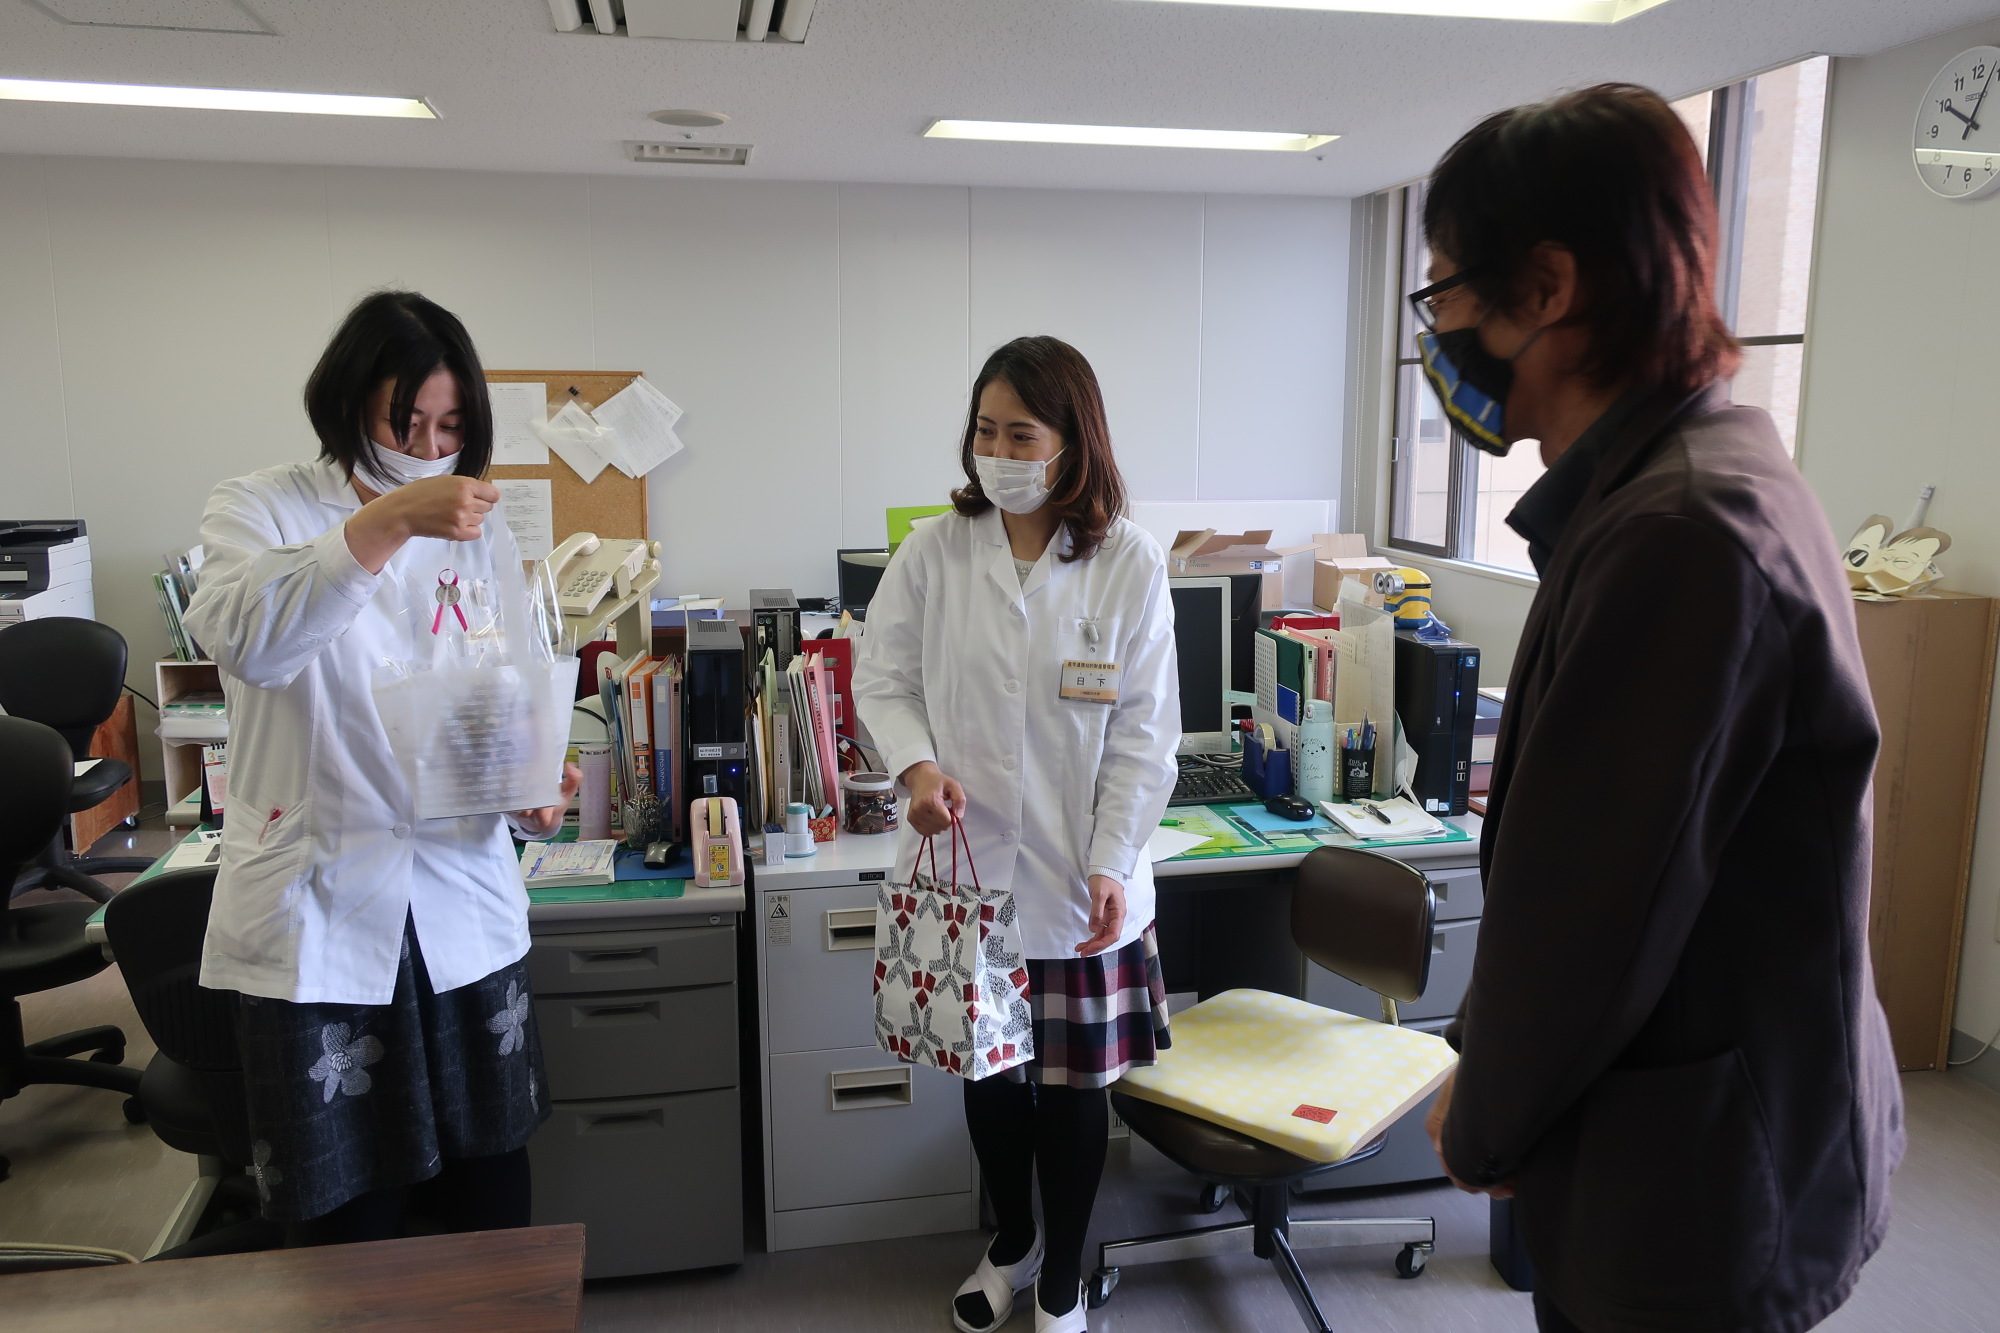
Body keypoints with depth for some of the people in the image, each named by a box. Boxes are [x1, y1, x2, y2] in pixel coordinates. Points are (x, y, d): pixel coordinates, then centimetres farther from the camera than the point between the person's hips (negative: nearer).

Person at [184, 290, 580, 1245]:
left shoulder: (480, 534, 8)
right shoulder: (261, 511, -3)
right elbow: (243, 637, -24)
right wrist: (387, 521, -33)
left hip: (464, 906, 3)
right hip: (315, 915, -3)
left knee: (490, 1193, 13)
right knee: (343, 1216, 7)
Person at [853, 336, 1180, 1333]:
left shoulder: (1130, 566, -8)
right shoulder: (936, 550, -4)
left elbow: (1143, 734, -7)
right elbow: (882, 676, 3)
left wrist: (1111, 863, -12)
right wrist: (916, 764, -15)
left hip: (1077, 876, -2)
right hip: (966, 859, 2)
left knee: (1074, 1083, 12)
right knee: (987, 1070, 19)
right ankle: (1011, 1240, 47)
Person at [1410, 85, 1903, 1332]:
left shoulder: (1683, 535, -27)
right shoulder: (1717, 473, 5)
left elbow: (1584, 910, -23)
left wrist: (1484, 1128, -5)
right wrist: (1486, 1067, 12)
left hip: (1697, 1194, -8)